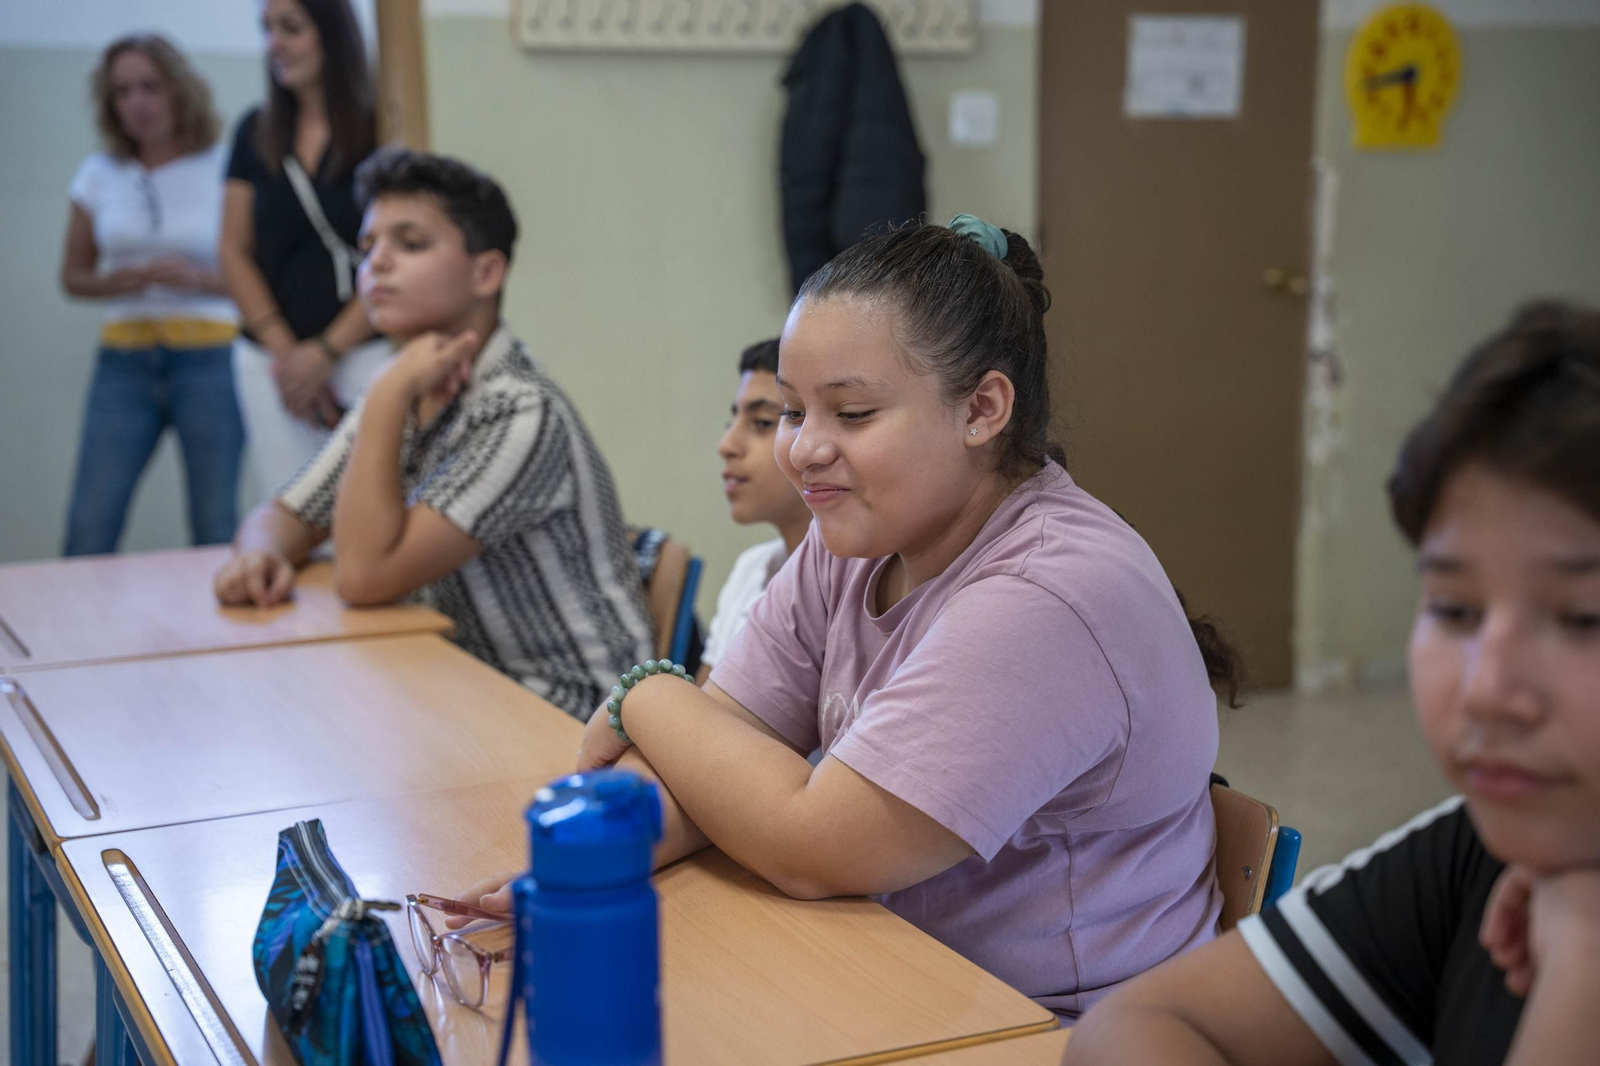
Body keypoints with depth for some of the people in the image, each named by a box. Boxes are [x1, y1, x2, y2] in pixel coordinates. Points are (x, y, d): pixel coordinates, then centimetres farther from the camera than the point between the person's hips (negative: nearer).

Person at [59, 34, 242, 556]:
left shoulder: (224, 169, 1)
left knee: (217, 530, -2)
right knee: (89, 529, -3)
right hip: (124, 360, 2)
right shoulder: (98, 175, 10)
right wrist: (131, 279, -5)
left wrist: (201, 278, -17)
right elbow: (73, 276, 14)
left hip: (208, 360, -2)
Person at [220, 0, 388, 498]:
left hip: (367, 356, -4)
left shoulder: (381, 130, -4)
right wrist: (284, 352, -2)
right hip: (271, 360, 4)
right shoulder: (255, 133, 10)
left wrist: (326, 352, -8)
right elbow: (235, 253, 10)